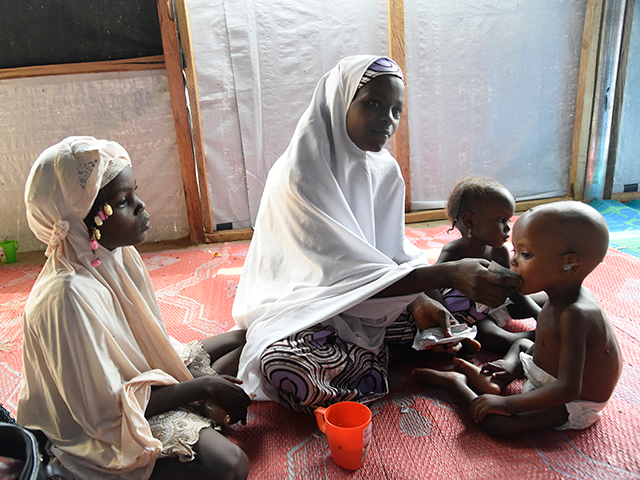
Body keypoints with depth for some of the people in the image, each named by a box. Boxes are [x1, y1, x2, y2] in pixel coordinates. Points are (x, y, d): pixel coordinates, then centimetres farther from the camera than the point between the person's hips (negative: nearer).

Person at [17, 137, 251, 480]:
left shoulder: (117, 254, -5)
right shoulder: (68, 298, -32)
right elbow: (107, 410, -27)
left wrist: (200, 383, -6)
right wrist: (204, 387, -21)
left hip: (147, 372, 9)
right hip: (103, 431, -9)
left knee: (244, 339, 11)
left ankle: (196, 425, 3)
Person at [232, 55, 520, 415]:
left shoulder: (386, 170, -2)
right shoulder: (298, 176, -25)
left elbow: (394, 253, 4)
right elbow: (346, 274, -31)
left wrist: (422, 299, -16)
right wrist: (448, 274, -40)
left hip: (370, 302, 6)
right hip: (303, 308, -5)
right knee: (282, 368, -36)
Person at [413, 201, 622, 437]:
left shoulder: (575, 315, -35)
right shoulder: (570, 295, -5)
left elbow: (568, 388, -36)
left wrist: (507, 403, -32)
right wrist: (511, 364, 0)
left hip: (573, 407, -10)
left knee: (496, 422, -24)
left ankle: (456, 382, -1)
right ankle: (491, 382, 7)